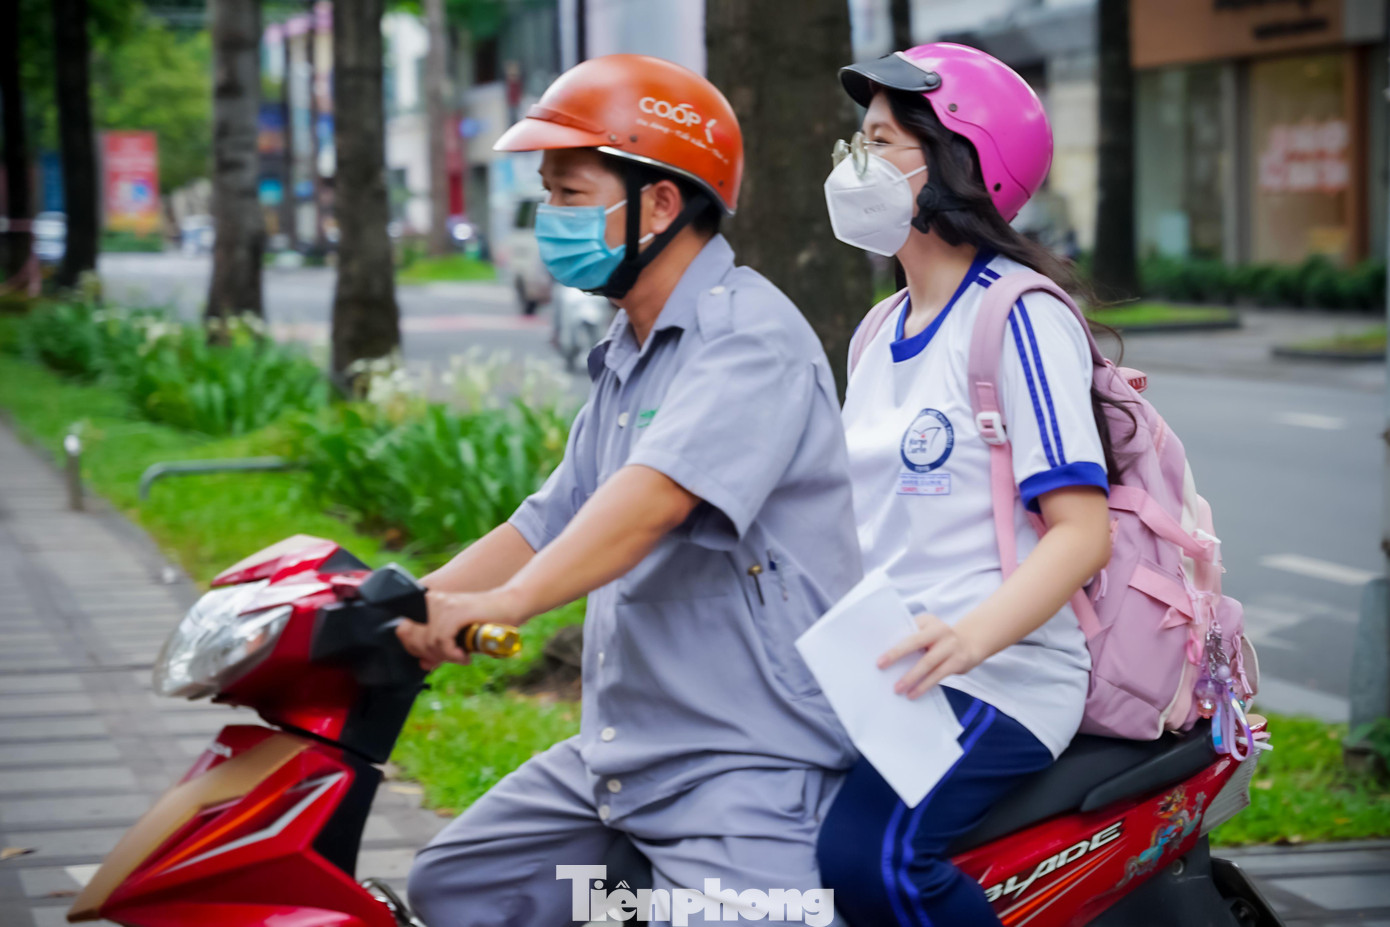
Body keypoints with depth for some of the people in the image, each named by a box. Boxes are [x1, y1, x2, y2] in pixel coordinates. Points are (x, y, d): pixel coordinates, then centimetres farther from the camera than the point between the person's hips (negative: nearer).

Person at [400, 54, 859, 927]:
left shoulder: (751, 337, -15)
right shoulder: (626, 360, 18)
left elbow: (659, 494, -30)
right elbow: (546, 525, 20)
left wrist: (503, 603, -42)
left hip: (751, 757, -9)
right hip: (616, 754, 10)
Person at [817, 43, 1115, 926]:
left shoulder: (1019, 317, -9)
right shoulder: (881, 331, 18)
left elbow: (1082, 529, -17)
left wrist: (972, 636, -32)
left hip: (997, 677, -8)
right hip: (873, 666, 8)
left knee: (869, 853, -31)